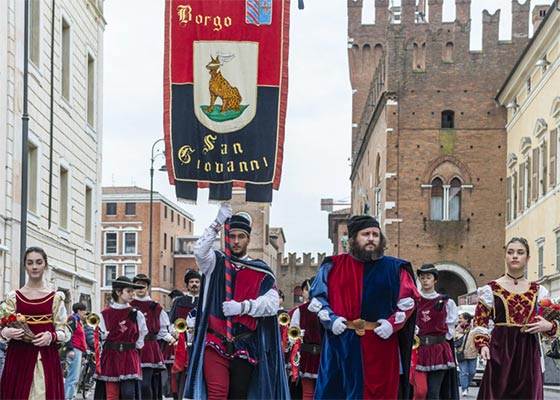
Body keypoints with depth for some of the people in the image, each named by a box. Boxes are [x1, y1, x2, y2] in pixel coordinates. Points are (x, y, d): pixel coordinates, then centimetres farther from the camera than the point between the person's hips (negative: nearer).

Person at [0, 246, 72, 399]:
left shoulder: (55, 298, 6)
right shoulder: (13, 297, 6)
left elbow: (65, 332, 5)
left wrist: (51, 336, -15)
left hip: (47, 358, 0)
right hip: (18, 358, 0)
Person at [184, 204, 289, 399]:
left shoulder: (262, 272, 9)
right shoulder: (216, 263, 11)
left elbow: (271, 304, -3)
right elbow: (200, 251, -11)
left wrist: (243, 307, -15)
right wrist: (217, 224, -16)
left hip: (245, 346, 1)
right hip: (215, 342, -1)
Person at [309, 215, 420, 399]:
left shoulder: (395, 268, 7)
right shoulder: (333, 266, 7)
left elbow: (408, 301, 7)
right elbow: (317, 295, 10)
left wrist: (393, 323, -7)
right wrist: (330, 319, -5)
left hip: (380, 345, 0)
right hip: (340, 343, 0)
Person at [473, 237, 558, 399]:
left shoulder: (538, 290, 12)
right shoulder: (492, 288, 4)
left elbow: (551, 322, 18)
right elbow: (479, 322, 3)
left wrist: (549, 326, -5)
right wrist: (483, 345, -13)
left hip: (528, 353, 2)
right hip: (500, 351, -2)